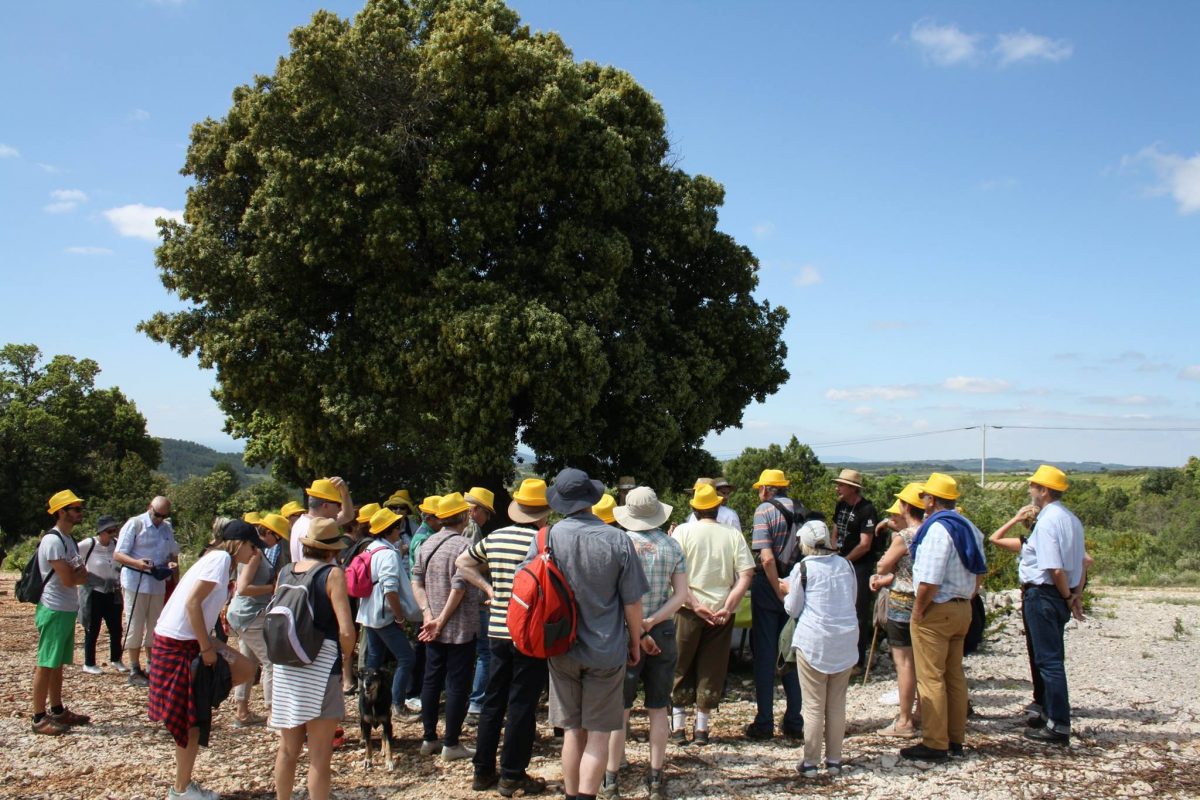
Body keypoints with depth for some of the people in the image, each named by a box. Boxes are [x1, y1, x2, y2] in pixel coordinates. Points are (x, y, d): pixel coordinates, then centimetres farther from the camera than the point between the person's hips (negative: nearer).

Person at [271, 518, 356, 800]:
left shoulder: (285, 572, 5)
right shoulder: (332, 574, -12)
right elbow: (346, 631, -18)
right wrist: (345, 657, 0)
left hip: (286, 668, 6)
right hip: (321, 668, -6)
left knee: (288, 749, 19)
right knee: (319, 755, 2)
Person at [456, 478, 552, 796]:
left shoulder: (494, 538, 5)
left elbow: (462, 562, 16)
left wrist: (488, 588, 13)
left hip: (497, 630, 6)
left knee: (493, 701, 15)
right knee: (522, 705, 4)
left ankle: (483, 770, 23)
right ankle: (513, 775, 10)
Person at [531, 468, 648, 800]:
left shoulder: (547, 538, -8)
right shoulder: (617, 540, -13)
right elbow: (632, 602, -7)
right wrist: (635, 643, 9)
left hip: (562, 649, 2)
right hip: (607, 649, -2)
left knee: (573, 730, 15)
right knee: (598, 733, 7)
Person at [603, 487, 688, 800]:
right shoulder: (672, 546, 0)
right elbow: (681, 594, -5)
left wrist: (637, 632, -12)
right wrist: (650, 623, -13)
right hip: (663, 633, 3)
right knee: (658, 708, 12)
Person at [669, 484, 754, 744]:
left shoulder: (683, 531, -4)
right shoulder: (733, 534, 0)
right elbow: (747, 575, -7)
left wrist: (695, 604, -13)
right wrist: (727, 607, -10)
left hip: (689, 609, -1)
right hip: (722, 611, 1)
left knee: (681, 667, 13)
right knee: (712, 669, 11)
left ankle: (678, 727, 16)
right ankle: (702, 728, 16)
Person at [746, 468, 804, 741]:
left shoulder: (764, 510, -10)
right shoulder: (801, 510, 6)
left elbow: (767, 558, -19)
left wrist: (780, 593, -13)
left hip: (769, 585, -5)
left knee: (765, 654, 4)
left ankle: (764, 723, 9)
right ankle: (794, 722, 17)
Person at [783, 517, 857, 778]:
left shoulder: (803, 568, -7)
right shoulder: (845, 564, 6)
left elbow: (793, 610, -2)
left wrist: (789, 592, 17)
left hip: (814, 643, -4)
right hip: (846, 641, 4)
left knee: (814, 706, 3)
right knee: (837, 703, 13)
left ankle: (810, 763, 8)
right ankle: (834, 760, 18)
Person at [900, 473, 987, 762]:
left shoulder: (936, 529, -20)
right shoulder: (969, 527, 9)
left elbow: (929, 581, -25)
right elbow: (980, 571, 17)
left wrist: (918, 611, -14)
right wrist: (966, 598, 18)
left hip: (937, 610, -9)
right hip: (962, 609, 9)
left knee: (931, 678, -2)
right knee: (955, 676, 15)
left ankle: (934, 744, 3)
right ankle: (955, 739, 23)